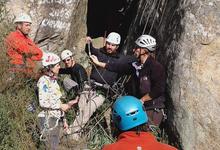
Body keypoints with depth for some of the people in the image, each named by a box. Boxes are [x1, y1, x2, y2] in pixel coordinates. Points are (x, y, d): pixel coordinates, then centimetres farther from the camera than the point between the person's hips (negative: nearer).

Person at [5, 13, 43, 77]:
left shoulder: (27, 39, 20)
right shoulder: (13, 37, -3)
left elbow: (39, 55, 10)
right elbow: (27, 50, -15)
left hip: (29, 73, 8)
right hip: (18, 72, -7)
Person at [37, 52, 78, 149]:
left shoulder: (53, 80, 14)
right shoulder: (43, 81, -13)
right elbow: (43, 103, -21)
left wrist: (64, 119, 16)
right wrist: (61, 106, -13)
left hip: (56, 118, 8)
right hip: (48, 119, -8)